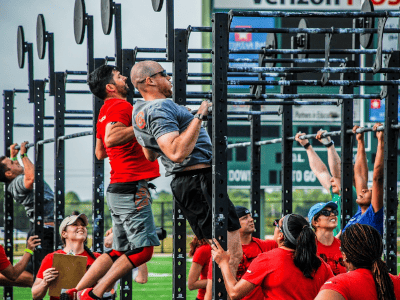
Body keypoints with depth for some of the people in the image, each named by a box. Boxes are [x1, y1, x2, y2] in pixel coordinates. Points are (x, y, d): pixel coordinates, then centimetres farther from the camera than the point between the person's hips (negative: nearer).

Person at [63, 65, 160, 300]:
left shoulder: (106, 111, 19)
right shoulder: (121, 107, -11)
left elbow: (100, 153, 27)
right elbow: (111, 139, -28)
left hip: (118, 189, 10)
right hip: (133, 187, -10)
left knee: (120, 252, 13)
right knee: (143, 250, -9)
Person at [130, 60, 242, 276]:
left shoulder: (139, 110, 16)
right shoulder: (160, 109, -16)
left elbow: (151, 155, 31)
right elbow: (176, 153, -29)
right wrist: (199, 116, -24)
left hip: (182, 184, 11)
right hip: (200, 180, -11)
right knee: (232, 253, -13)